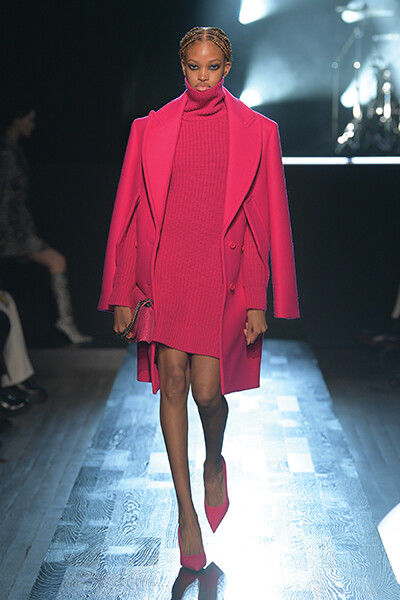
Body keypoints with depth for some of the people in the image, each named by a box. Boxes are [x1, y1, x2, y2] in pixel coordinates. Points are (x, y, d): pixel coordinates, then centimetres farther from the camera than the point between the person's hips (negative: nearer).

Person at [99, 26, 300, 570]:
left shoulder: (256, 131, 2)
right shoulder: (151, 129, 5)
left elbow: (266, 220, 1)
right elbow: (131, 214, 6)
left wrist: (259, 301, -3)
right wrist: (124, 294, 3)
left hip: (223, 278, -1)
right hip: (164, 273, 2)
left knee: (207, 392, -6)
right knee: (173, 385, 1)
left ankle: (214, 463, 30)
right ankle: (186, 510, 14)